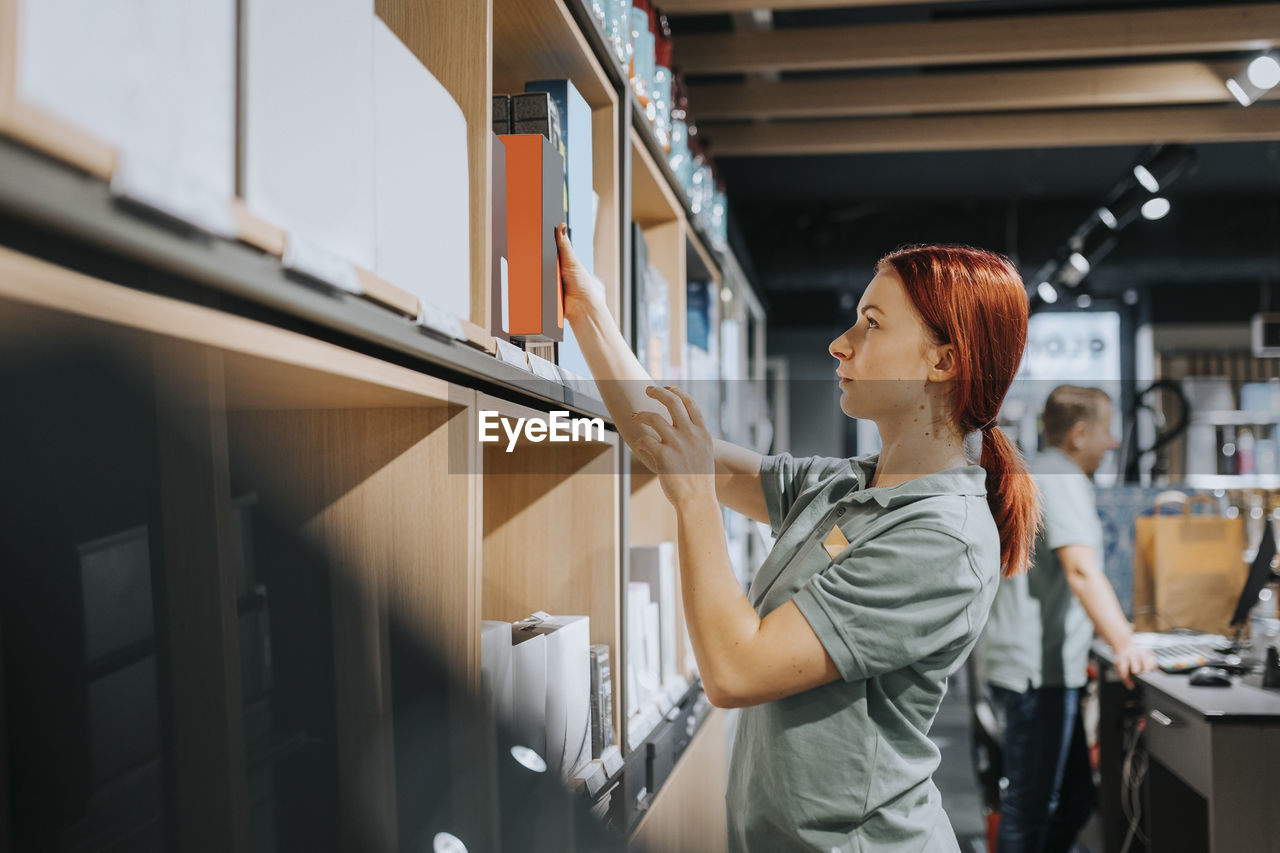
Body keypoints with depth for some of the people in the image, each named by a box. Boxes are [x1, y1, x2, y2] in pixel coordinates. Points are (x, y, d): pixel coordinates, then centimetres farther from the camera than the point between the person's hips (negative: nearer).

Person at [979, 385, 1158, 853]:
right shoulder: (1063, 480, -13)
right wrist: (1125, 643, -37)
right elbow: (1081, 569, -28)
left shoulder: (1031, 475, 20)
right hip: (1037, 670, -11)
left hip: (1025, 664, 11)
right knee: (1029, 809, -6)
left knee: (1076, 797, 16)